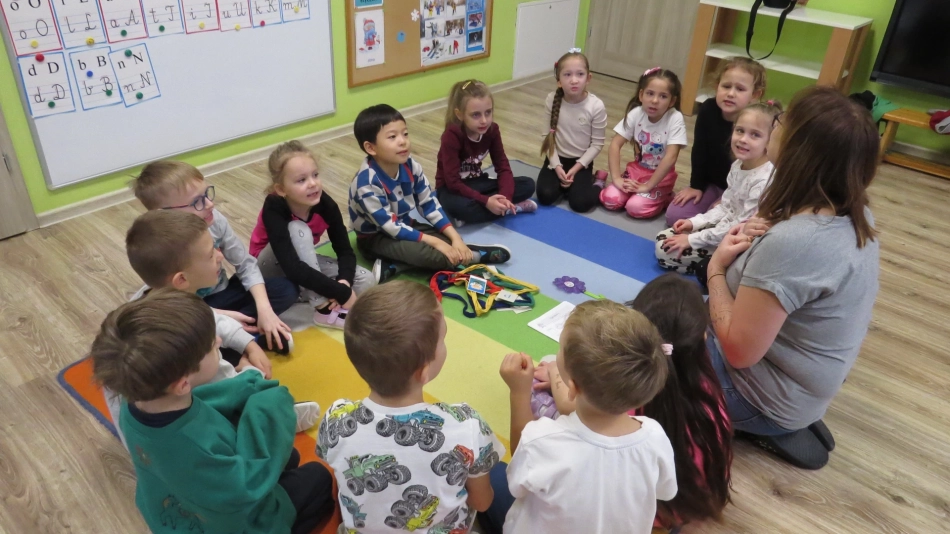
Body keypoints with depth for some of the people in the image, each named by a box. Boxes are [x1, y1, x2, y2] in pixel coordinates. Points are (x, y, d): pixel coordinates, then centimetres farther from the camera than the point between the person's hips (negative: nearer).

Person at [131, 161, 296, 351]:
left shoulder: (214, 219, -16)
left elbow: (246, 264, -8)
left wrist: (264, 308, -20)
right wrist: (224, 316, -27)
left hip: (221, 295, 5)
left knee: (286, 289, -11)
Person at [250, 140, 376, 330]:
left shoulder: (326, 204, -22)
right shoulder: (273, 208, -33)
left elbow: (345, 250, -17)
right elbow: (292, 267, -43)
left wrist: (344, 282, -38)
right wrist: (341, 293, -43)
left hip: (304, 260, 4)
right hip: (271, 266, -4)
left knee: (366, 281, -16)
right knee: (298, 230, -37)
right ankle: (324, 309, -33)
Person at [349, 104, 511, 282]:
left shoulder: (410, 166, -11)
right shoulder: (367, 183, -30)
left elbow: (429, 204, -4)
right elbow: (391, 227, -28)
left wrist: (455, 238, -14)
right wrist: (435, 242, -28)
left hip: (403, 225, 7)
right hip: (374, 237, -7)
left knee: (448, 241, -14)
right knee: (422, 252, -34)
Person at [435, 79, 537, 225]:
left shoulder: (492, 129, -9)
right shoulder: (451, 136, -25)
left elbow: (503, 167, -8)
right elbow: (453, 182, -28)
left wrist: (505, 196, -28)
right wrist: (485, 201, -35)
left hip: (476, 182, 5)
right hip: (452, 189, -5)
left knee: (528, 185, -11)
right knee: (460, 207, -42)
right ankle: (510, 208, -22)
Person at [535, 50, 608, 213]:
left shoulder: (597, 106, -17)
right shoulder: (552, 100, -12)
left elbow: (597, 144, -10)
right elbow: (548, 137, -7)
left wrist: (576, 169, -15)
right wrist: (557, 166, -15)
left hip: (581, 162, -2)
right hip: (557, 158, 2)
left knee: (580, 203, -20)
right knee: (545, 196, -18)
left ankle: (596, 184, 11)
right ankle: (568, 183, 11)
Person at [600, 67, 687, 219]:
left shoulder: (675, 119, -21)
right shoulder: (636, 113, -11)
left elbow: (671, 157, -25)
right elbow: (615, 145, -12)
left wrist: (648, 186, -25)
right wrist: (616, 178, -20)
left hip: (661, 175, -3)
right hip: (637, 169, 3)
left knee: (636, 207, -26)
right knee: (610, 199, -18)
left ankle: (664, 198, 3)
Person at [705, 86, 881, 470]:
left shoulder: (791, 243, -35)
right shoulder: (856, 218, -7)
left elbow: (739, 350, -29)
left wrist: (716, 268, -16)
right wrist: (771, 234, -8)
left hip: (768, 398, -8)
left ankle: (771, 428, 6)